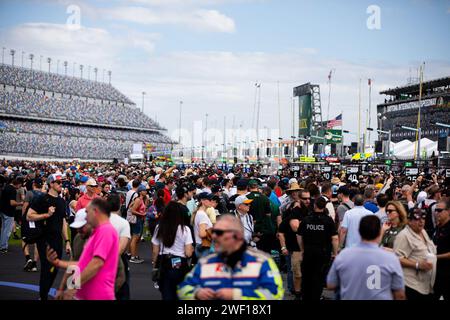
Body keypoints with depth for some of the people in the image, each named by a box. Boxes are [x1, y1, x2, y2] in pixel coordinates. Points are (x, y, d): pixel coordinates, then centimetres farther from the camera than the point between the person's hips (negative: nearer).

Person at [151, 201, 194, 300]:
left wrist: (154, 266, 16)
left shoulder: (159, 228, 0)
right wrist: (192, 249, 12)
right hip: (180, 266, -2)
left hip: (164, 265, 2)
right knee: (179, 295, 15)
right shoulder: (185, 229, -8)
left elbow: (155, 252, 3)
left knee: (166, 295, 10)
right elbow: (188, 253, -9)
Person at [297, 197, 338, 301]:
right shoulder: (328, 220, -9)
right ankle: (315, 297, 8)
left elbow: (299, 236, 4)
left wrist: (302, 250, 17)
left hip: (308, 252, 2)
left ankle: (305, 297, 28)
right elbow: (335, 238, -13)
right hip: (323, 252, -2)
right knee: (319, 277, 6)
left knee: (306, 276, 17)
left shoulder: (306, 219, -1)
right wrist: (335, 253, -1)